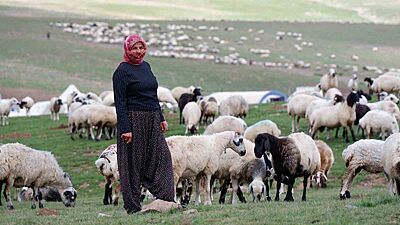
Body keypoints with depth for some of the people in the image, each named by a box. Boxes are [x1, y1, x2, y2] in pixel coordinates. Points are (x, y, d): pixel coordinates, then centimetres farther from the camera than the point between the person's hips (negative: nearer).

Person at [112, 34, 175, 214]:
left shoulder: (146, 66, 13)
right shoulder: (122, 71, -9)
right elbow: (120, 102, -14)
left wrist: (161, 118, 17)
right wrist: (125, 129, -20)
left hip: (152, 122, 7)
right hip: (133, 122, -7)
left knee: (162, 157, 2)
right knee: (133, 164, -2)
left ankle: (166, 199, 4)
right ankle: (133, 206, 4)